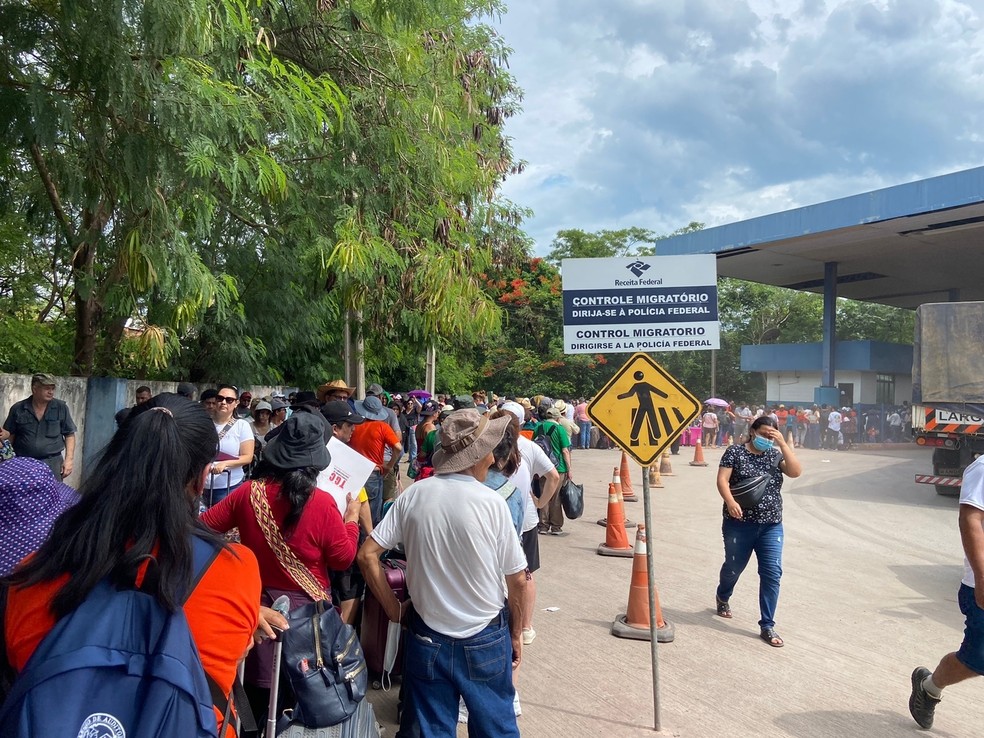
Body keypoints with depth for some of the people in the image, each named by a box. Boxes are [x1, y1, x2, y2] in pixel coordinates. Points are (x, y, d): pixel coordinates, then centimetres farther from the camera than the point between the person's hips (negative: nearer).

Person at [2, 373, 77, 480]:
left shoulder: (61, 408, 3)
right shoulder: (17, 409, 3)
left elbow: (69, 434, 6)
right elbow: (9, 436, 11)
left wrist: (69, 459, -2)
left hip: (53, 463, -1)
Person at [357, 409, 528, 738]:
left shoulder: (414, 494, -10)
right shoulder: (492, 503, -17)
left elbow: (367, 555, -7)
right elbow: (517, 580, -10)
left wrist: (393, 608, 4)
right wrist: (516, 633, 5)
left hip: (427, 637, 3)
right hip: (485, 640, -2)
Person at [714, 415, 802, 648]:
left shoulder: (776, 454, 5)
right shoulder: (735, 452, -3)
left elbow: (796, 472, -12)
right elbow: (722, 480, -12)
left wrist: (782, 443, -16)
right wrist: (730, 502, -29)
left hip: (771, 525, 2)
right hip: (740, 523, -2)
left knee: (772, 573, -4)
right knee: (733, 567, 15)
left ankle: (767, 626, 6)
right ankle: (723, 597, 47)